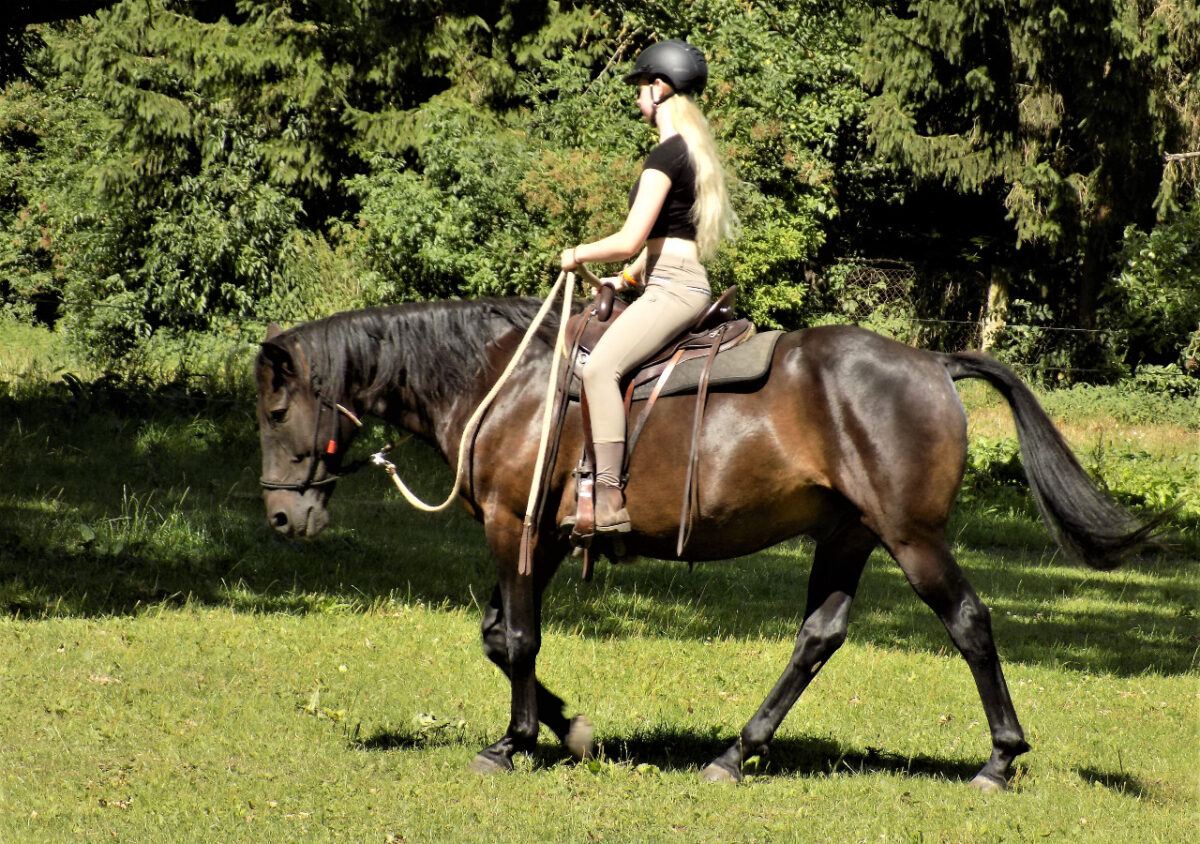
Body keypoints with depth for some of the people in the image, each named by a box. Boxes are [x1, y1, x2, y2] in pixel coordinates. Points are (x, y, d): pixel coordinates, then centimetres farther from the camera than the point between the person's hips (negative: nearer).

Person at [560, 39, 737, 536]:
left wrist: (579, 254, -1)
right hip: (686, 284, 11)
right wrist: (630, 276, 21)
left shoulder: (665, 155, -12)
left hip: (673, 289, -11)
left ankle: (610, 501, -34)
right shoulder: (693, 152, 19)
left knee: (601, 366, -27)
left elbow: (631, 240, -17)